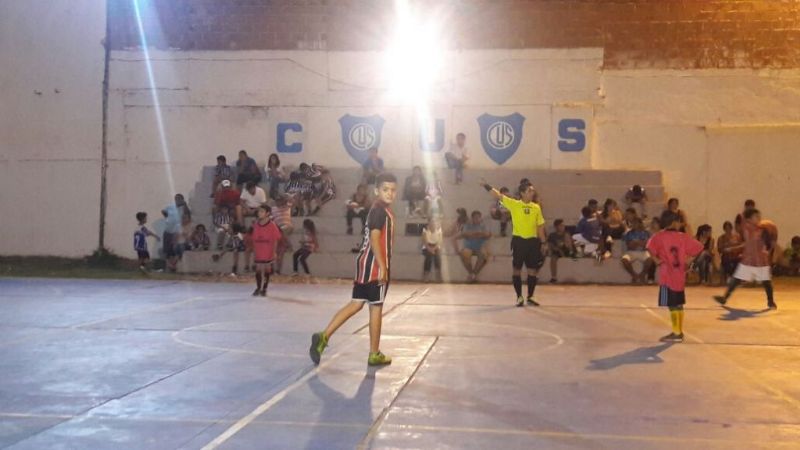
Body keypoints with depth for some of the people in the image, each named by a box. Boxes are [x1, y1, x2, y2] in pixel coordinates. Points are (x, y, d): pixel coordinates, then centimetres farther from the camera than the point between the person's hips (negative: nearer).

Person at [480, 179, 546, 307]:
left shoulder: (536, 207, 5)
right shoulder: (514, 204, -4)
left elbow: (540, 226, 10)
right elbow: (499, 195, -12)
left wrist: (541, 243, 7)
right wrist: (486, 185, -23)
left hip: (532, 241, 3)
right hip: (518, 240, -3)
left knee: (533, 270, 5)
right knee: (517, 270, 2)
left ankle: (530, 297, 18)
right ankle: (519, 297, 14)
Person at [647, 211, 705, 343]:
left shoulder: (660, 236, -9)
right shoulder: (683, 237, 2)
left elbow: (650, 248, -23)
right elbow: (697, 248, 3)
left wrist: (657, 260, -10)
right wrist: (686, 260, 7)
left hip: (667, 275, -5)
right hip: (680, 275, 5)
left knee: (672, 305, -2)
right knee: (678, 304, 15)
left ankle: (676, 333, 0)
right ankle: (679, 331, 23)